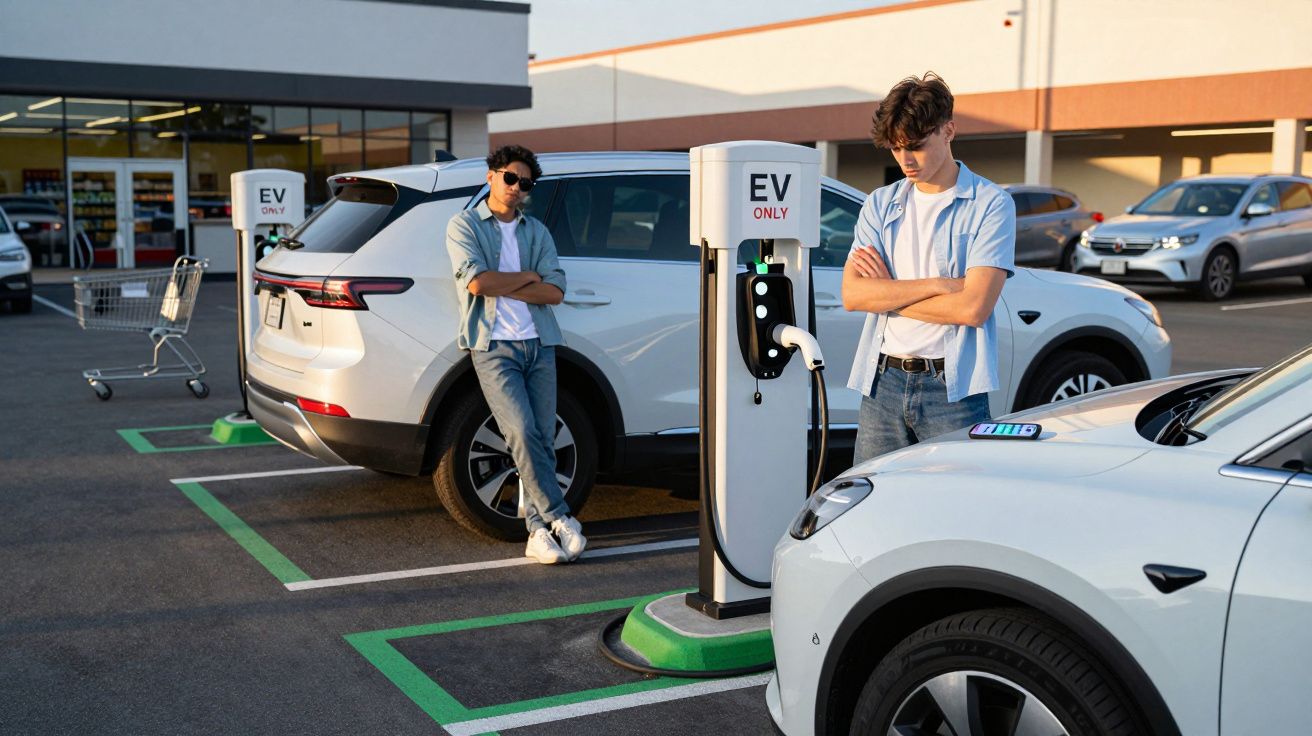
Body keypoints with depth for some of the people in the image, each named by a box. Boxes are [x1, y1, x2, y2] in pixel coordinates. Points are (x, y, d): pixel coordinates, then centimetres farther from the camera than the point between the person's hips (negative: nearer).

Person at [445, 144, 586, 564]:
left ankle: (540, 532, 7)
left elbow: (555, 291, 2)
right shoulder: (464, 225, 6)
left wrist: (501, 286, -7)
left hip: (539, 345, 4)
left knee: (544, 441, 1)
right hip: (494, 347, -4)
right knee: (523, 434, -16)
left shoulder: (537, 232, 17)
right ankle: (561, 520, -8)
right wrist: (526, 277, 0)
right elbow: (477, 281, -12)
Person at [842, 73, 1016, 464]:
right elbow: (852, 295, -2)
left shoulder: (990, 204, -3)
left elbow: (974, 307, -14)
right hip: (883, 383, 4)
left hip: (952, 390, -4)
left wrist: (887, 293, -4)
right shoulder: (880, 204, 10)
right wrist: (939, 284, -11)